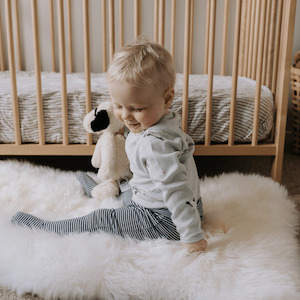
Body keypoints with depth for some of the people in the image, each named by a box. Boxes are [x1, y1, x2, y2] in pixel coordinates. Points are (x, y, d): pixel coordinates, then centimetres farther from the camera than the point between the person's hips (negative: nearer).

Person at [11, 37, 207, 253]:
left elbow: (177, 190, -36)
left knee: (100, 220, 0)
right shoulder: (168, 120, -5)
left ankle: (44, 228, 18)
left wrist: (192, 237, -31)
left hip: (164, 220, -9)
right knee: (127, 188, 34)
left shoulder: (155, 145, -36)